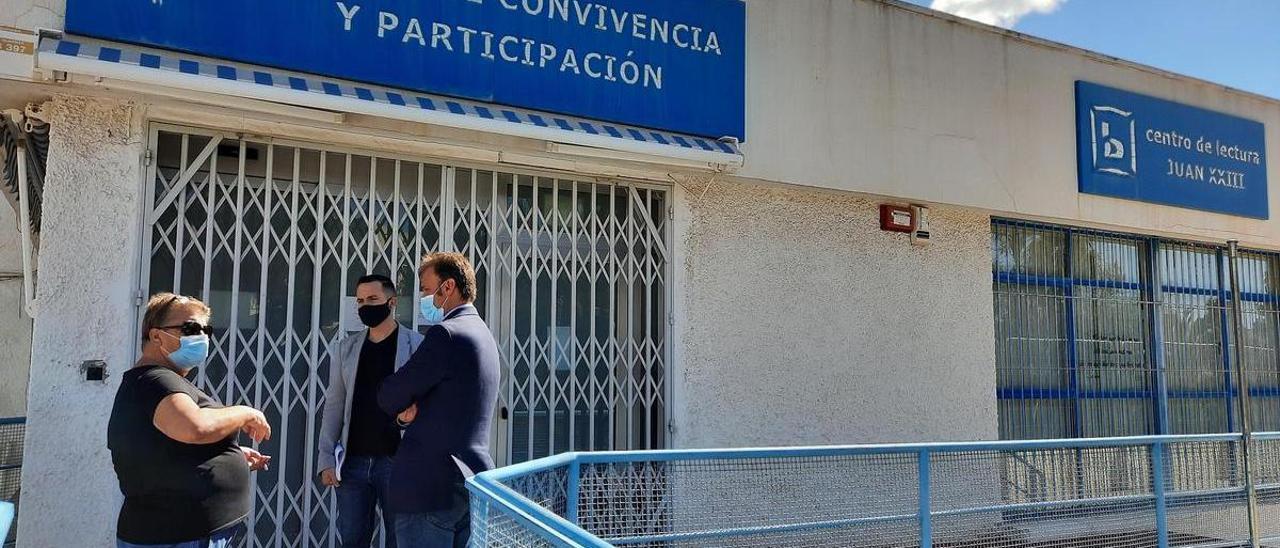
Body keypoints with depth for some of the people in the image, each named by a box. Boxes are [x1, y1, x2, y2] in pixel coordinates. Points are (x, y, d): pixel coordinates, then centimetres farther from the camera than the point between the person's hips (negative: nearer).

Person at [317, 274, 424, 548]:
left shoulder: (417, 346, -4)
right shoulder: (347, 347, 9)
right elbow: (334, 404, 9)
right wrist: (326, 458, 2)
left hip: (398, 461, -4)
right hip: (354, 462, 4)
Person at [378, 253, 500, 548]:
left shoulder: (446, 334, -16)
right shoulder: (482, 332, 15)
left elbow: (388, 397, -13)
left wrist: (404, 405, 7)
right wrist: (413, 407, 0)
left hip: (434, 484, -9)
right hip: (476, 478, 9)